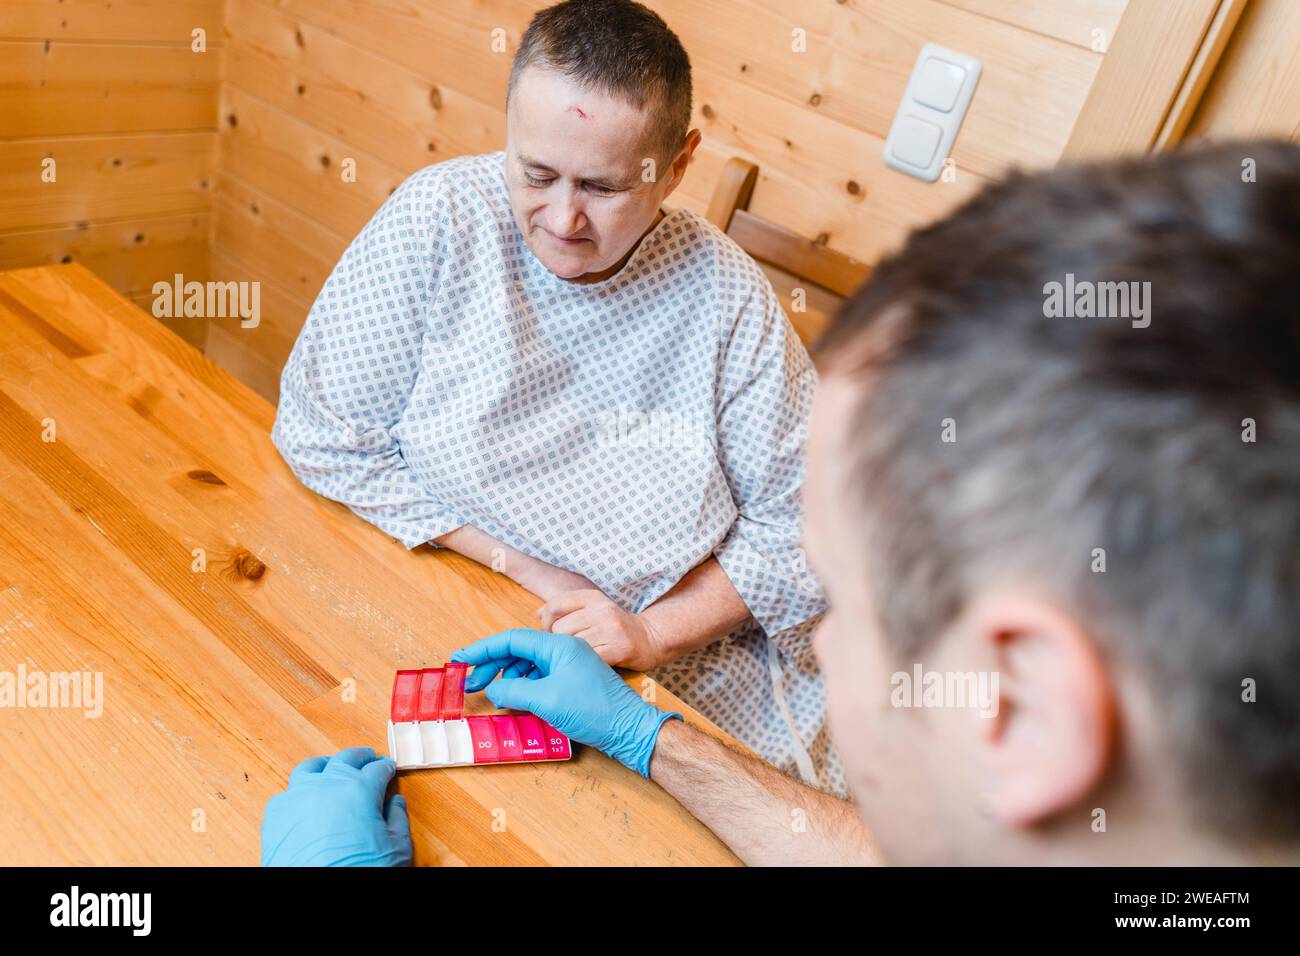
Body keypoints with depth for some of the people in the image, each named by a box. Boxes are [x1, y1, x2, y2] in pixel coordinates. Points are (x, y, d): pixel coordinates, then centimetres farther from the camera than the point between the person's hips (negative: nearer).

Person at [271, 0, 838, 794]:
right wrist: (530, 570, -13)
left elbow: (798, 524, -5)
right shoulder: (436, 219, -13)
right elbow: (324, 437, -10)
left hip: (682, 669, 0)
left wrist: (654, 633, -16)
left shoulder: (727, 298, -12)